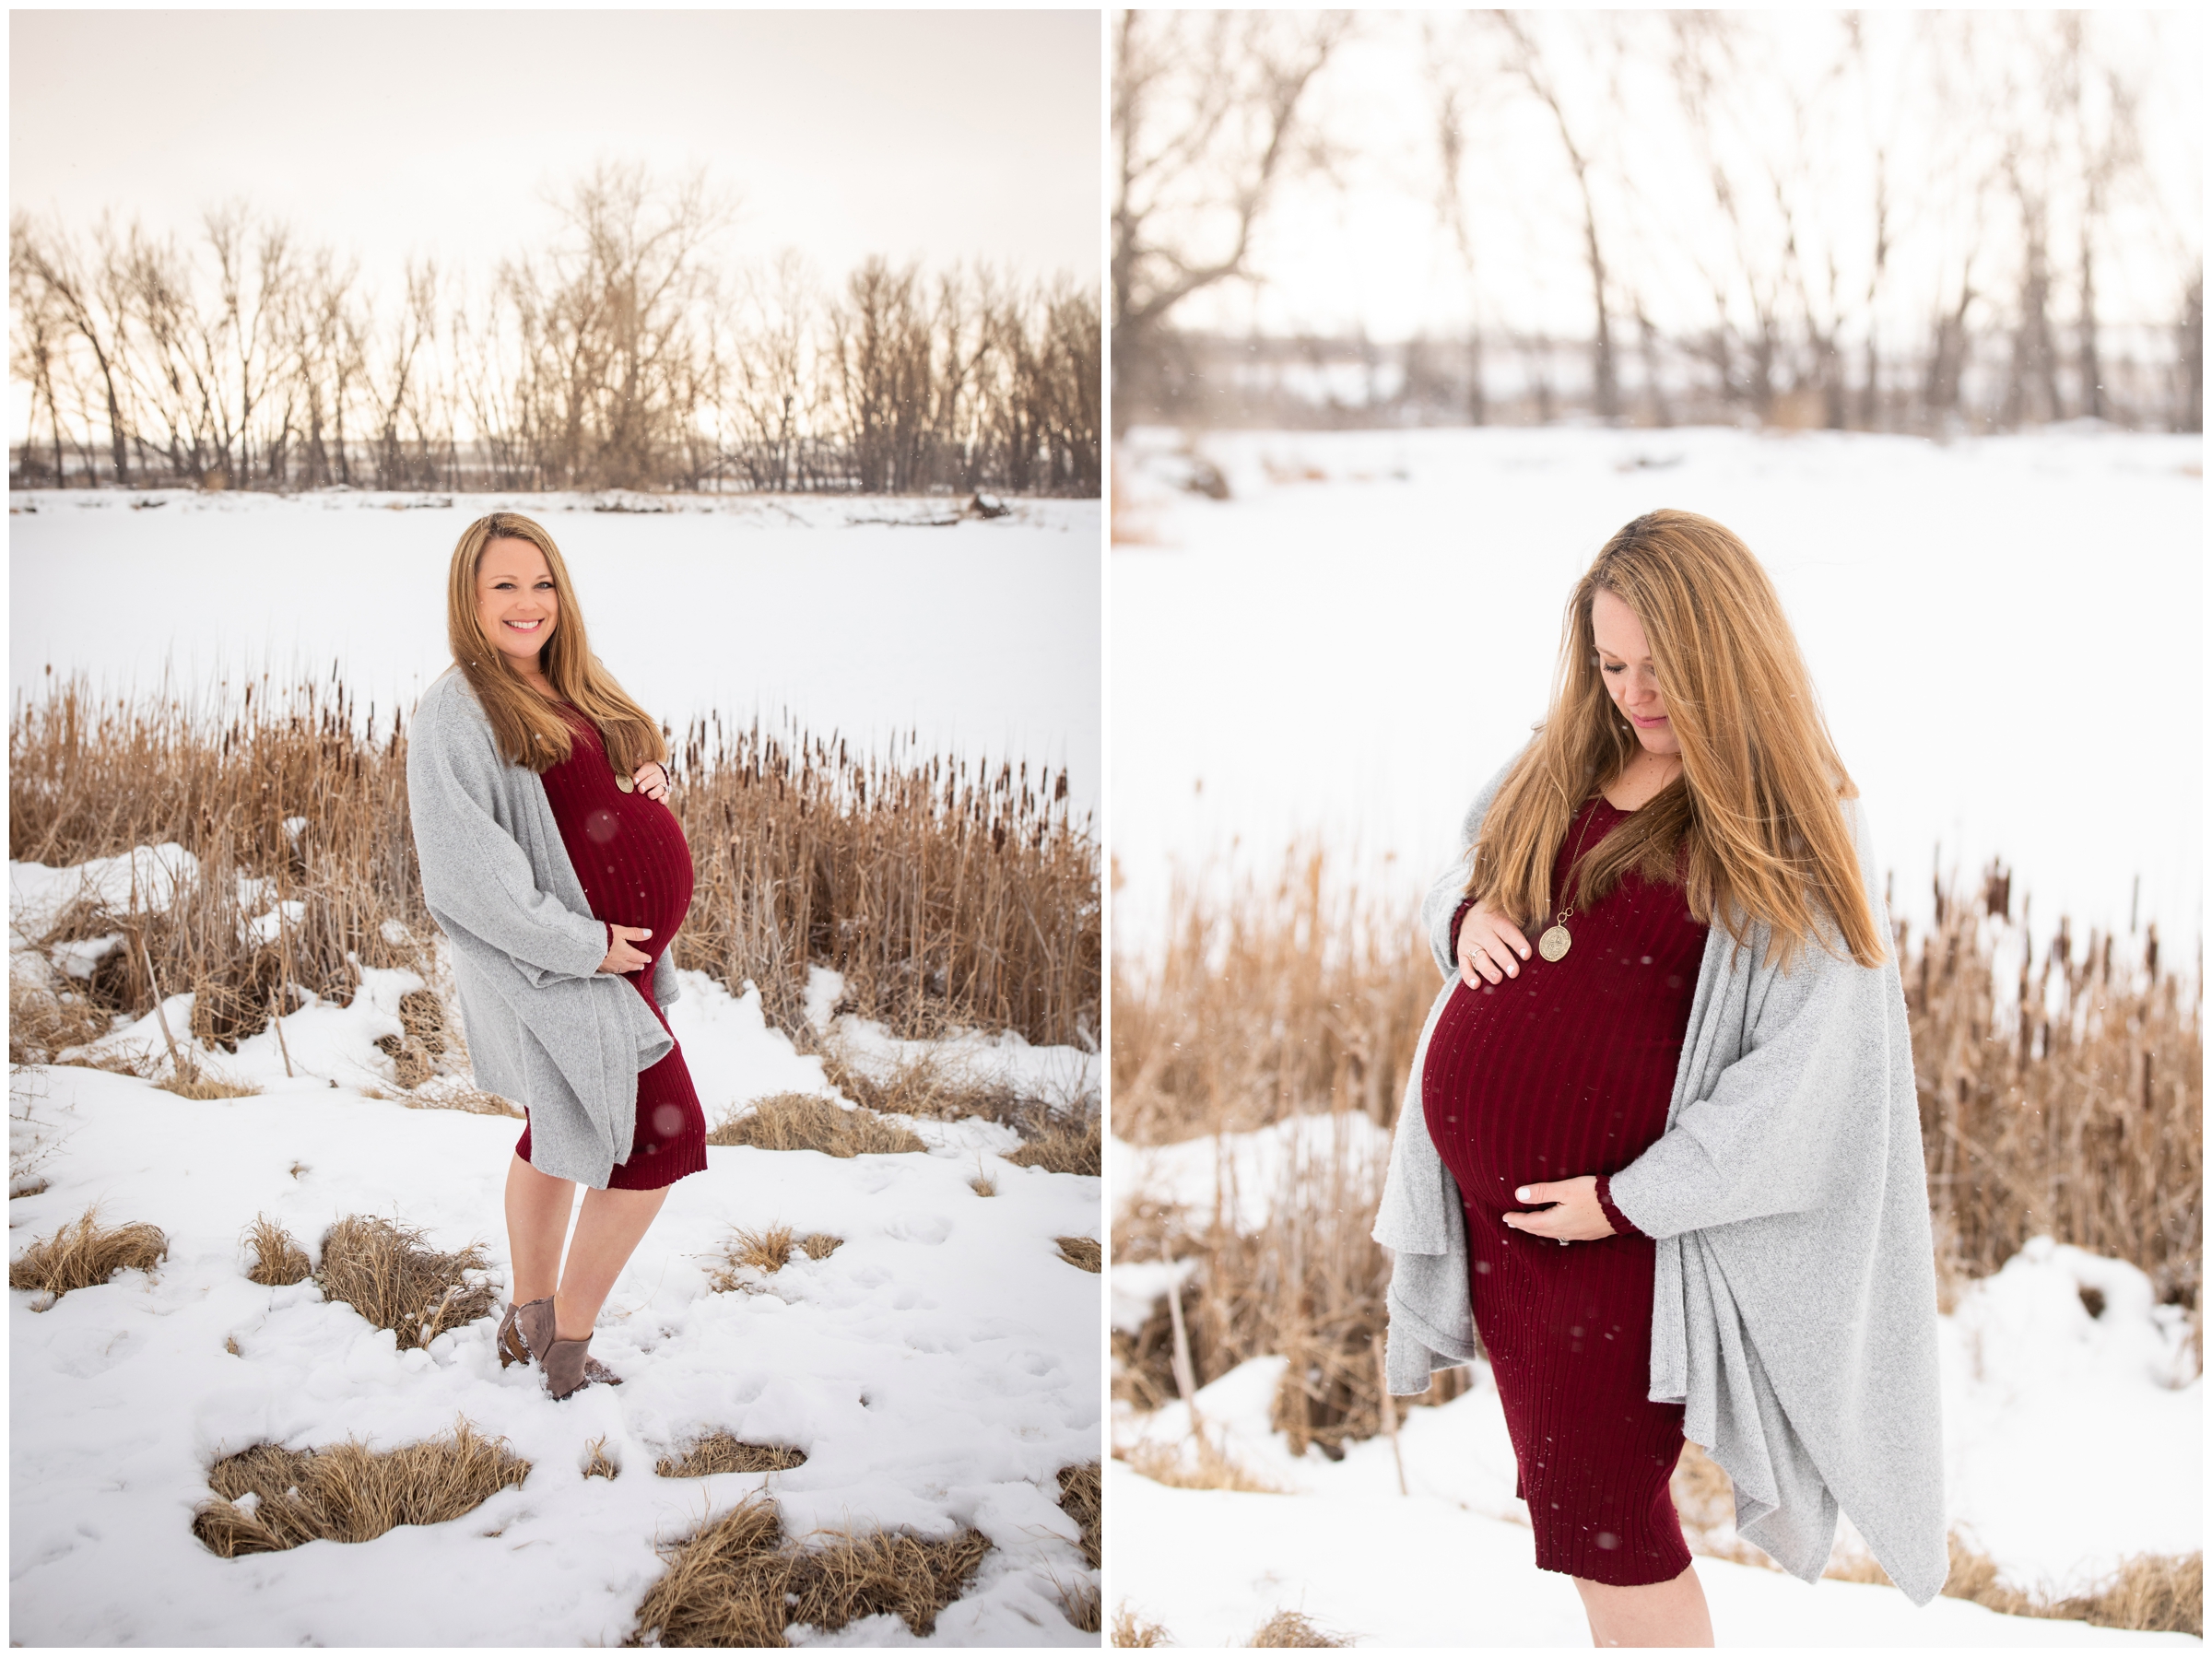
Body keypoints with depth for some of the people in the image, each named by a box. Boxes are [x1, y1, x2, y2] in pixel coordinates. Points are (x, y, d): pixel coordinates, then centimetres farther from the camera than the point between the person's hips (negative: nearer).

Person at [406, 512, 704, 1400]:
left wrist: (653, 768, 0)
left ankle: (529, 1321, 36)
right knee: (659, 1137, -9)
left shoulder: (574, 687, 8)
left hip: (619, 946, 9)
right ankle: (566, 1358, 4)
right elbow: (464, 866, -22)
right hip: (556, 963, -9)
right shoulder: (455, 709, -17)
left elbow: (645, 745, 26)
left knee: (561, 1137, 20)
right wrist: (581, 944, -22)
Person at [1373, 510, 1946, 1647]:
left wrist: (1631, 1200, -18)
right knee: (1561, 1490, 14)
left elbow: (1812, 1069, -16)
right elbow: (1453, 879, 24)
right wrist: (1466, 914, -2)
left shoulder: (1792, 827, -11)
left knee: (1601, 1519, 0)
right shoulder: (1559, 766, 8)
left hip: (1612, 1214, -6)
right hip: (1475, 1187, 6)